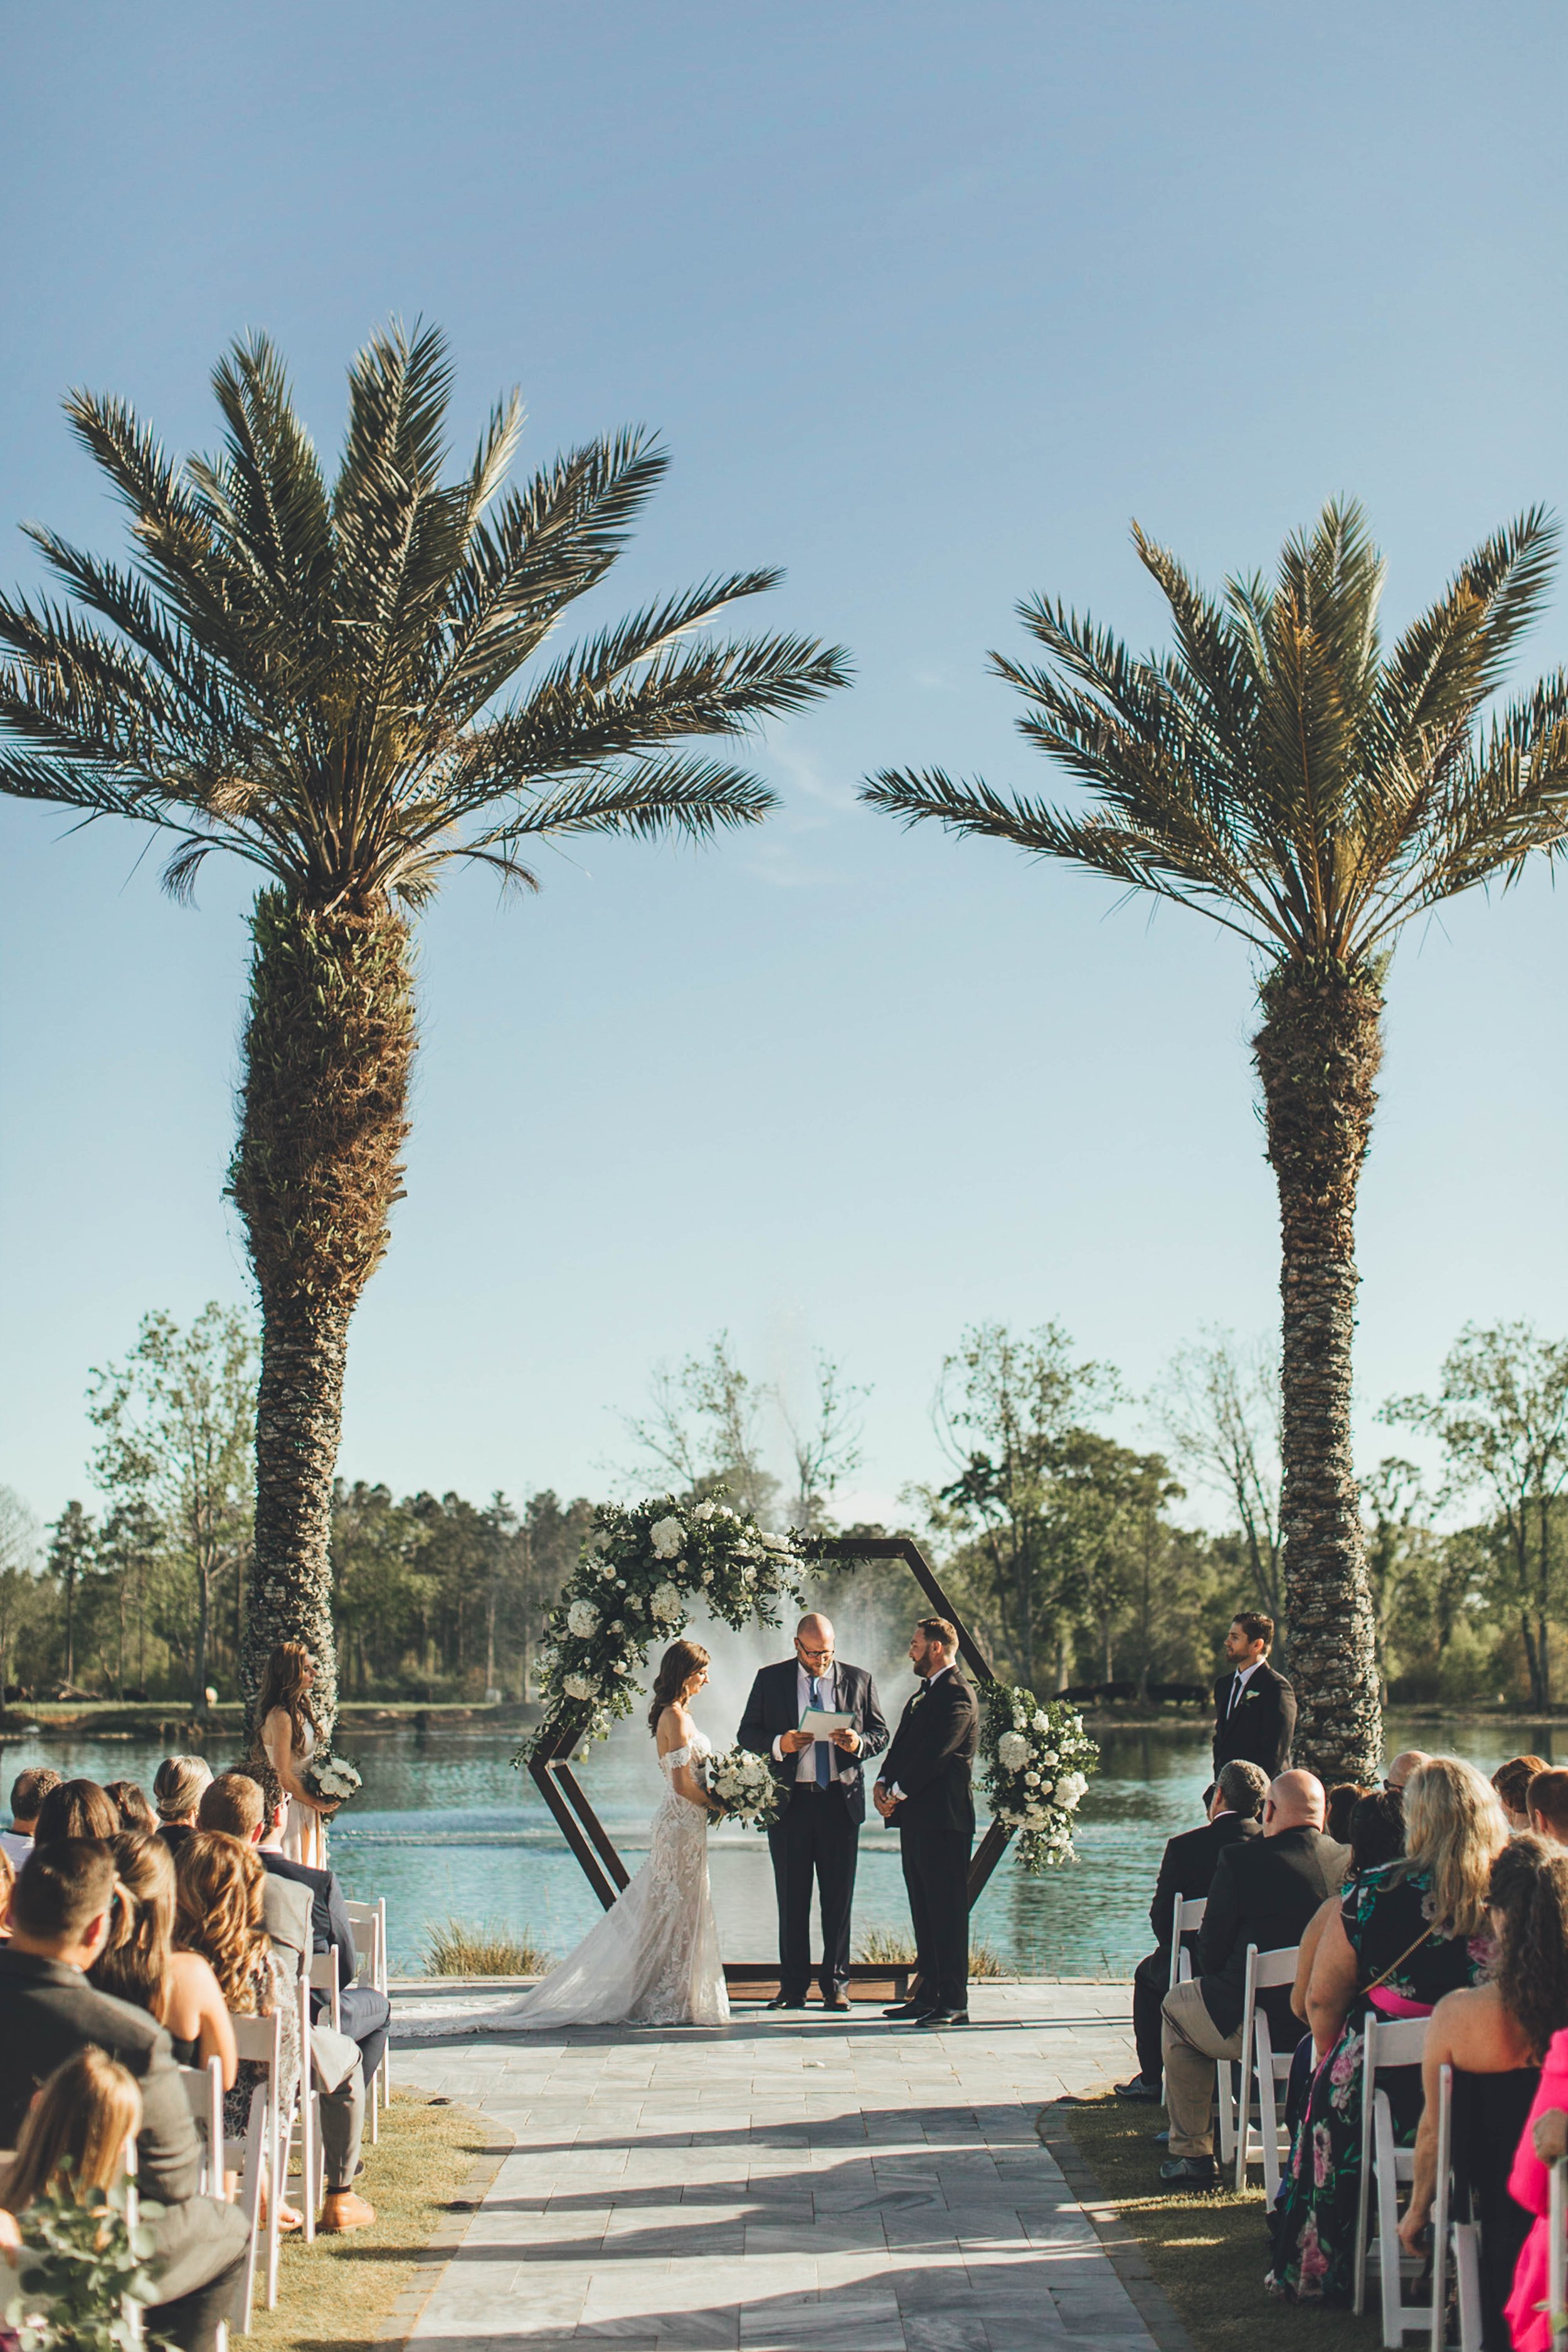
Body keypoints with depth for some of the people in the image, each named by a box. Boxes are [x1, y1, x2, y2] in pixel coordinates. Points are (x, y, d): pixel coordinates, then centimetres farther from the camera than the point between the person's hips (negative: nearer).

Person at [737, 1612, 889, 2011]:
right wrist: (778, 1744, -14)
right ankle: (793, 1986, 11)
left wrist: (858, 1743, -13)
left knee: (838, 1896, 2)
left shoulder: (859, 1680, 7)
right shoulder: (770, 1679, 6)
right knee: (792, 1898, 5)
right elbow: (747, 1734, 5)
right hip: (789, 1799, 0)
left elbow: (881, 1734, 9)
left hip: (841, 1800, 0)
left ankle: (836, 1983, 11)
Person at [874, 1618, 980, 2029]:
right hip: (915, 1817, 10)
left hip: (943, 1820, -10)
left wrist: (899, 1793, -13)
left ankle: (954, 2004, -5)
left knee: (946, 1913, -7)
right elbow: (902, 1745, 19)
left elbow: (934, 1755, -19)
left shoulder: (956, 1696, -12)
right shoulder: (926, 1693, 20)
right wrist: (884, 1784, 3)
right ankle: (928, 1996, 17)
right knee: (924, 1913, 12)